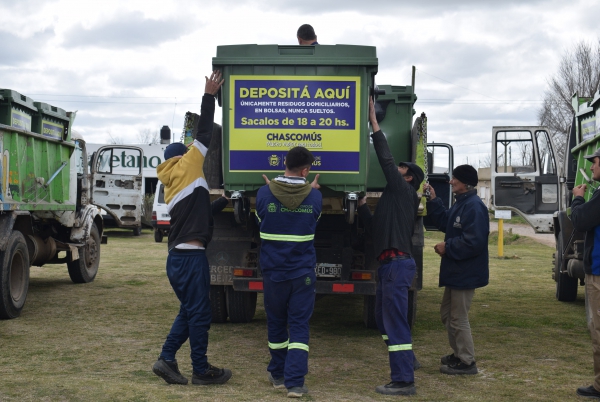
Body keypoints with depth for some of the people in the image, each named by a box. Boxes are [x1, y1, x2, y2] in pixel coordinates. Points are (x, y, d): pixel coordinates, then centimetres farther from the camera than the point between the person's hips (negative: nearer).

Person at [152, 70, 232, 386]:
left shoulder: (172, 186, 20)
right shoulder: (185, 168, -2)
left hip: (178, 257, 9)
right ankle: (201, 371, 7)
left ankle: (167, 359, 13)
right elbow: (205, 134, -6)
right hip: (191, 257, -9)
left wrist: (225, 201, 33)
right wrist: (209, 96, -1)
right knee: (199, 314, 0)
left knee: (189, 311, 17)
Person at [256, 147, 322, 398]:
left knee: (276, 323, 17)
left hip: (273, 271, 1)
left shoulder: (264, 194, -9)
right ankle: (294, 382, -5)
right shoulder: (314, 196, -8)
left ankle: (278, 375, 30)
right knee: (299, 326, 3)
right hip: (303, 272, -1)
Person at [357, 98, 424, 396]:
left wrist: (374, 124, -7)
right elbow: (374, 227, 23)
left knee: (395, 321, -11)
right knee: (384, 318, 20)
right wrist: (361, 204, 20)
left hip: (397, 263, -10)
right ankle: (406, 361, 33)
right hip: (390, 264, 10)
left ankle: (404, 381, -10)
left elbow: (386, 159, -10)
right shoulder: (395, 198, 23)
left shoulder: (403, 191, -3)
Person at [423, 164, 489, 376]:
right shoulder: (461, 204, 11)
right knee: (447, 312, 21)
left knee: (458, 318, -3)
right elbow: (444, 222, 17)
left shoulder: (474, 207, -22)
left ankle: (466, 362, 8)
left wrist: (447, 247, -19)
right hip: (456, 271, 11)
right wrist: (433, 201, 9)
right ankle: (459, 354, 33)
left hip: (466, 273, -11)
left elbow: (473, 242, -28)